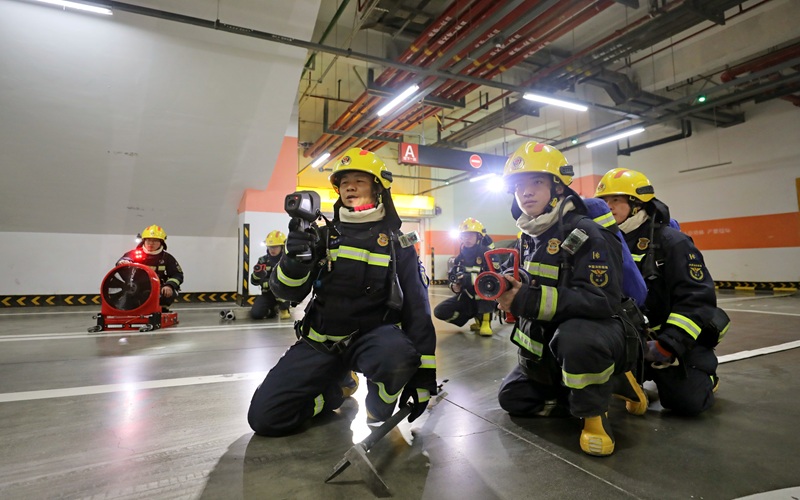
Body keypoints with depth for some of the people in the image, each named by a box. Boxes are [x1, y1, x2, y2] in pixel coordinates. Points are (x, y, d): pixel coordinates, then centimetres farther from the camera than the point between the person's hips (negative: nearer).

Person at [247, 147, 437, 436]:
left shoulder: (397, 242, 1)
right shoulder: (324, 233, 6)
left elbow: (417, 306, 1)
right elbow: (288, 292, 1)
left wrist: (424, 372, -4)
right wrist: (295, 258, -23)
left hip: (373, 336, -2)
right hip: (320, 340, 2)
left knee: (398, 355, -37)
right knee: (265, 416, -10)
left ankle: (378, 412, -2)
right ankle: (337, 389, 16)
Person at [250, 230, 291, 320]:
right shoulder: (263, 260, 4)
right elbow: (255, 282, 5)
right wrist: (257, 273, -17)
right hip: (267, 294, 3)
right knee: (255, 314, -18)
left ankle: (284, 308, -14)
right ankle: (273, 308, 13)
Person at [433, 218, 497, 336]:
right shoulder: (460, 257, 5)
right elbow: (453, 277, 12)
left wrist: (471, 278, -37)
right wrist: (454, 286, -13)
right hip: (468, 297, 6)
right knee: (440, 311, -11)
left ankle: (486, 321, -19)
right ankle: (477, 316, 4)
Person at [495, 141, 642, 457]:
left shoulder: (585, 235, -22)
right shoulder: (530, 237, 3)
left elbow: (602, 301, -32)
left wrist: (528, 301, -38)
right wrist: (507, 289, -6)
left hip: (598, 334, -8)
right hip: (549, 346, 8)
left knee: (575, 335, -42)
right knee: (512, 398, 11)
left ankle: (594, 412, -13)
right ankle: (588, 386, 18)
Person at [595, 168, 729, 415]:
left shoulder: (671, 242, -14)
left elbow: (697, 299, -19)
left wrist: (667, 345, -25)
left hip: (678, 339, -5)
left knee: (685, 401, -14)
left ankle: (703, 372, 20)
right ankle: (652, 372, 24)